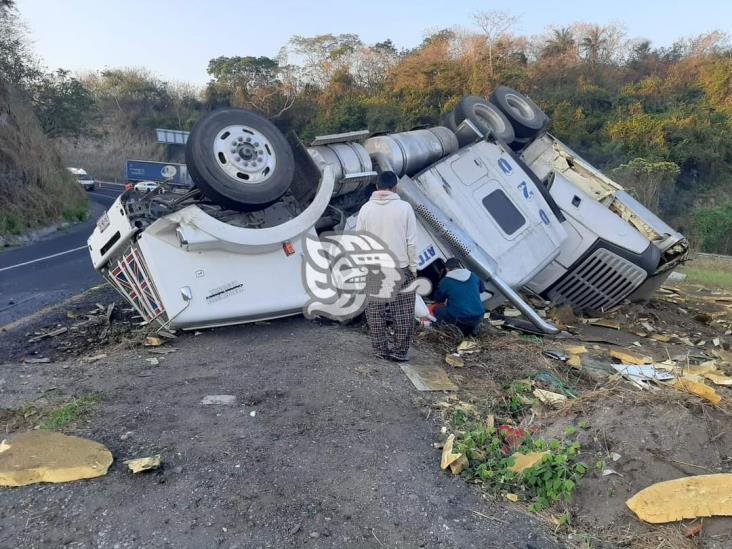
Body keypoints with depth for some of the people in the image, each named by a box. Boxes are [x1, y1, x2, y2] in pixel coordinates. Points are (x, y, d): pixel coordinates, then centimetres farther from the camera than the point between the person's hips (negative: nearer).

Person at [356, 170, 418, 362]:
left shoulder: (366, 208, 0)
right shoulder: (404, 207, -6)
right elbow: (411, 242, -5)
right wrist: (413, 267, 4)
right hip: (400, 268, -2)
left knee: (375, 311, 11)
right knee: (403, 313, 8)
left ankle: (381, 350, 17)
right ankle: (400, 351, 11)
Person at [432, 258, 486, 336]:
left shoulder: (445, 281, -4)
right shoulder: (473, 276, 7)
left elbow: (438, 300, 11)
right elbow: (482, 288, 27)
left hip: (458, 319, -4)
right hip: (478, 318, 4)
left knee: (436, 310, 18)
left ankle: (460, 329, 1)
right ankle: (473, 326, 9)